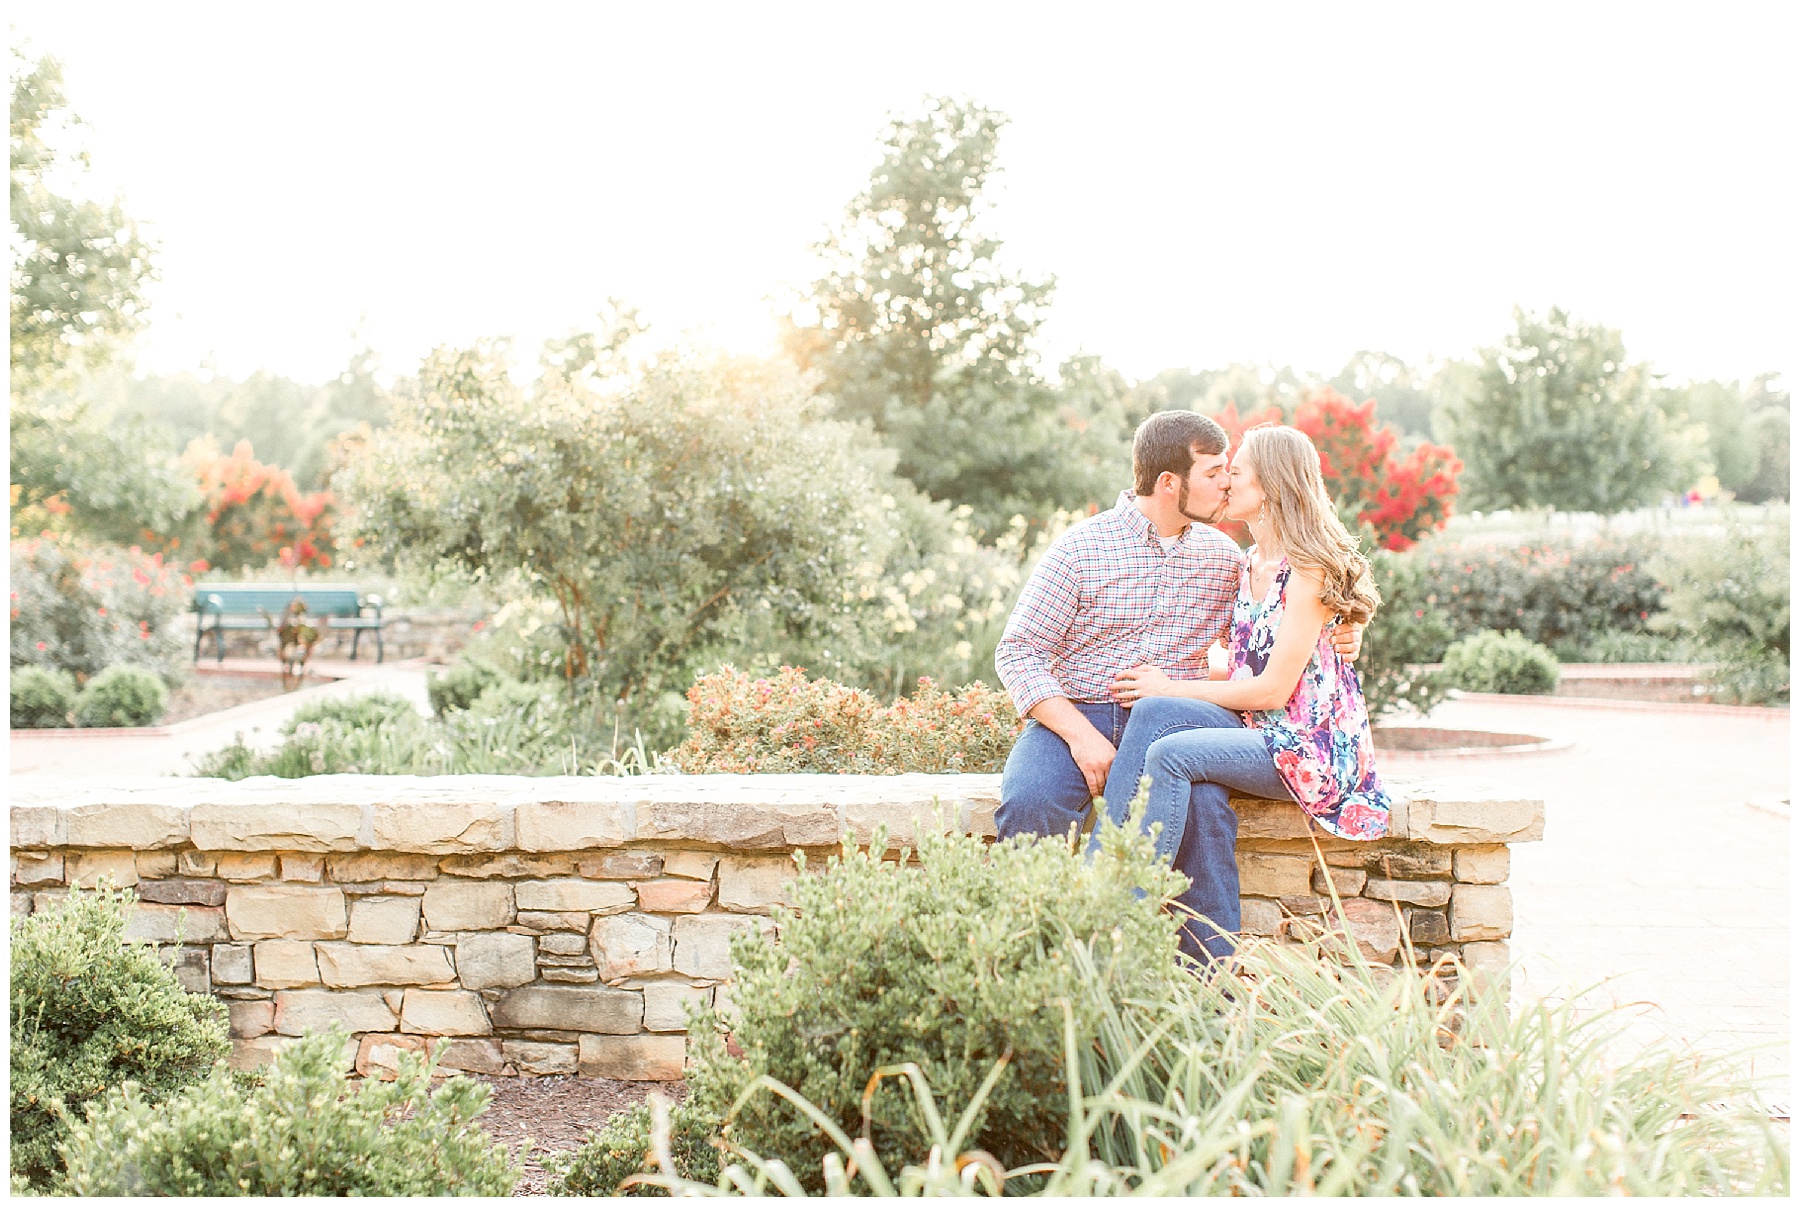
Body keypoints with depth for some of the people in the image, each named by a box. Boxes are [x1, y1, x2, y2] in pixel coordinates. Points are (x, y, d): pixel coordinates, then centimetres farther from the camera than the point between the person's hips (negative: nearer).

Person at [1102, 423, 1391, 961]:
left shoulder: (1309, 571, -11)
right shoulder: (1250, 567, 16)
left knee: (1173, 754, -29)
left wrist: (1170, 689, -7)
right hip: (1256, 733, 7)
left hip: (1309, 747, -7)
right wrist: (1165, 685, 4)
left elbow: (1273, 689, -14)